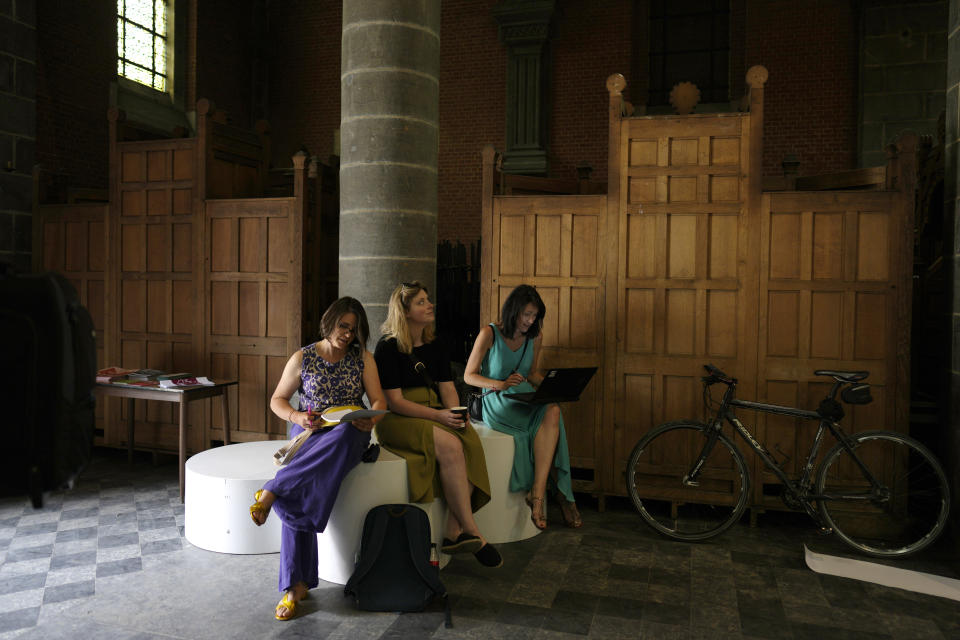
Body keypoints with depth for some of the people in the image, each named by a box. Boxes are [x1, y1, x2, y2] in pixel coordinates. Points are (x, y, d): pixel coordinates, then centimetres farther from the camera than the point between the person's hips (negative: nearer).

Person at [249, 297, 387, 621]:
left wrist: (371, 419, -20)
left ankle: (272, 491, -35)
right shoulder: (303, 358, 6)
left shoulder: (363, 359, 8)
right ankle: (296, 584, -23)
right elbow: (277, 400, 10)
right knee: (300, 490, -30)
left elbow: (379, 400, 4)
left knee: (344, 435, -41)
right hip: (308, 434, 0)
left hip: (349, 433, 0)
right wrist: (296, 417, -13)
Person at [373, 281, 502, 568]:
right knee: (450, 446, -31)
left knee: (470, 442, -25)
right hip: (397, 420, -5)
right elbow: (395, 402, -11)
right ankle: (471, 531, -23)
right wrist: (439, 416, -22)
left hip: (435, 416, 6)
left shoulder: (435, 346, 15)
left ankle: (453, 533, -25)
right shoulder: (388, 348, -5)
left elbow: (448, 388, 10)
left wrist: (457, 414, -12)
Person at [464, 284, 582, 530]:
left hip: (526, 399, 4)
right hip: (496, 402, -4)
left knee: (552, 411, -33)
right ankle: (561, 494, -25)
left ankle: (537, 494, -35)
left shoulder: (535, 337, 9)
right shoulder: (489, 334, -6)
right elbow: (469, 376, -4)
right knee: (550, 415, -32)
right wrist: (500, 384, -20)